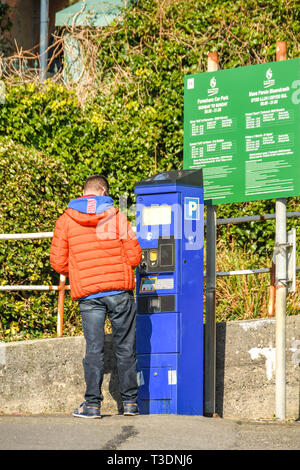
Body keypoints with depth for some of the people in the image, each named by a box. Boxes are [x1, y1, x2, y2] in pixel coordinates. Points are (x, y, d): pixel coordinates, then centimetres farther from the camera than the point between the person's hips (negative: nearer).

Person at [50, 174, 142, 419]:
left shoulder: (65, 221, 3)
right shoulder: (116, 217, 1)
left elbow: (58, 263, 4)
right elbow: (134, 257, 1)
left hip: (88, 295, 1)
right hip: (120, 291, -1)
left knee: (94, 349, 3)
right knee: (126, 348, 8)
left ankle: (92, 404, 0)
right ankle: (130, 401, 11)